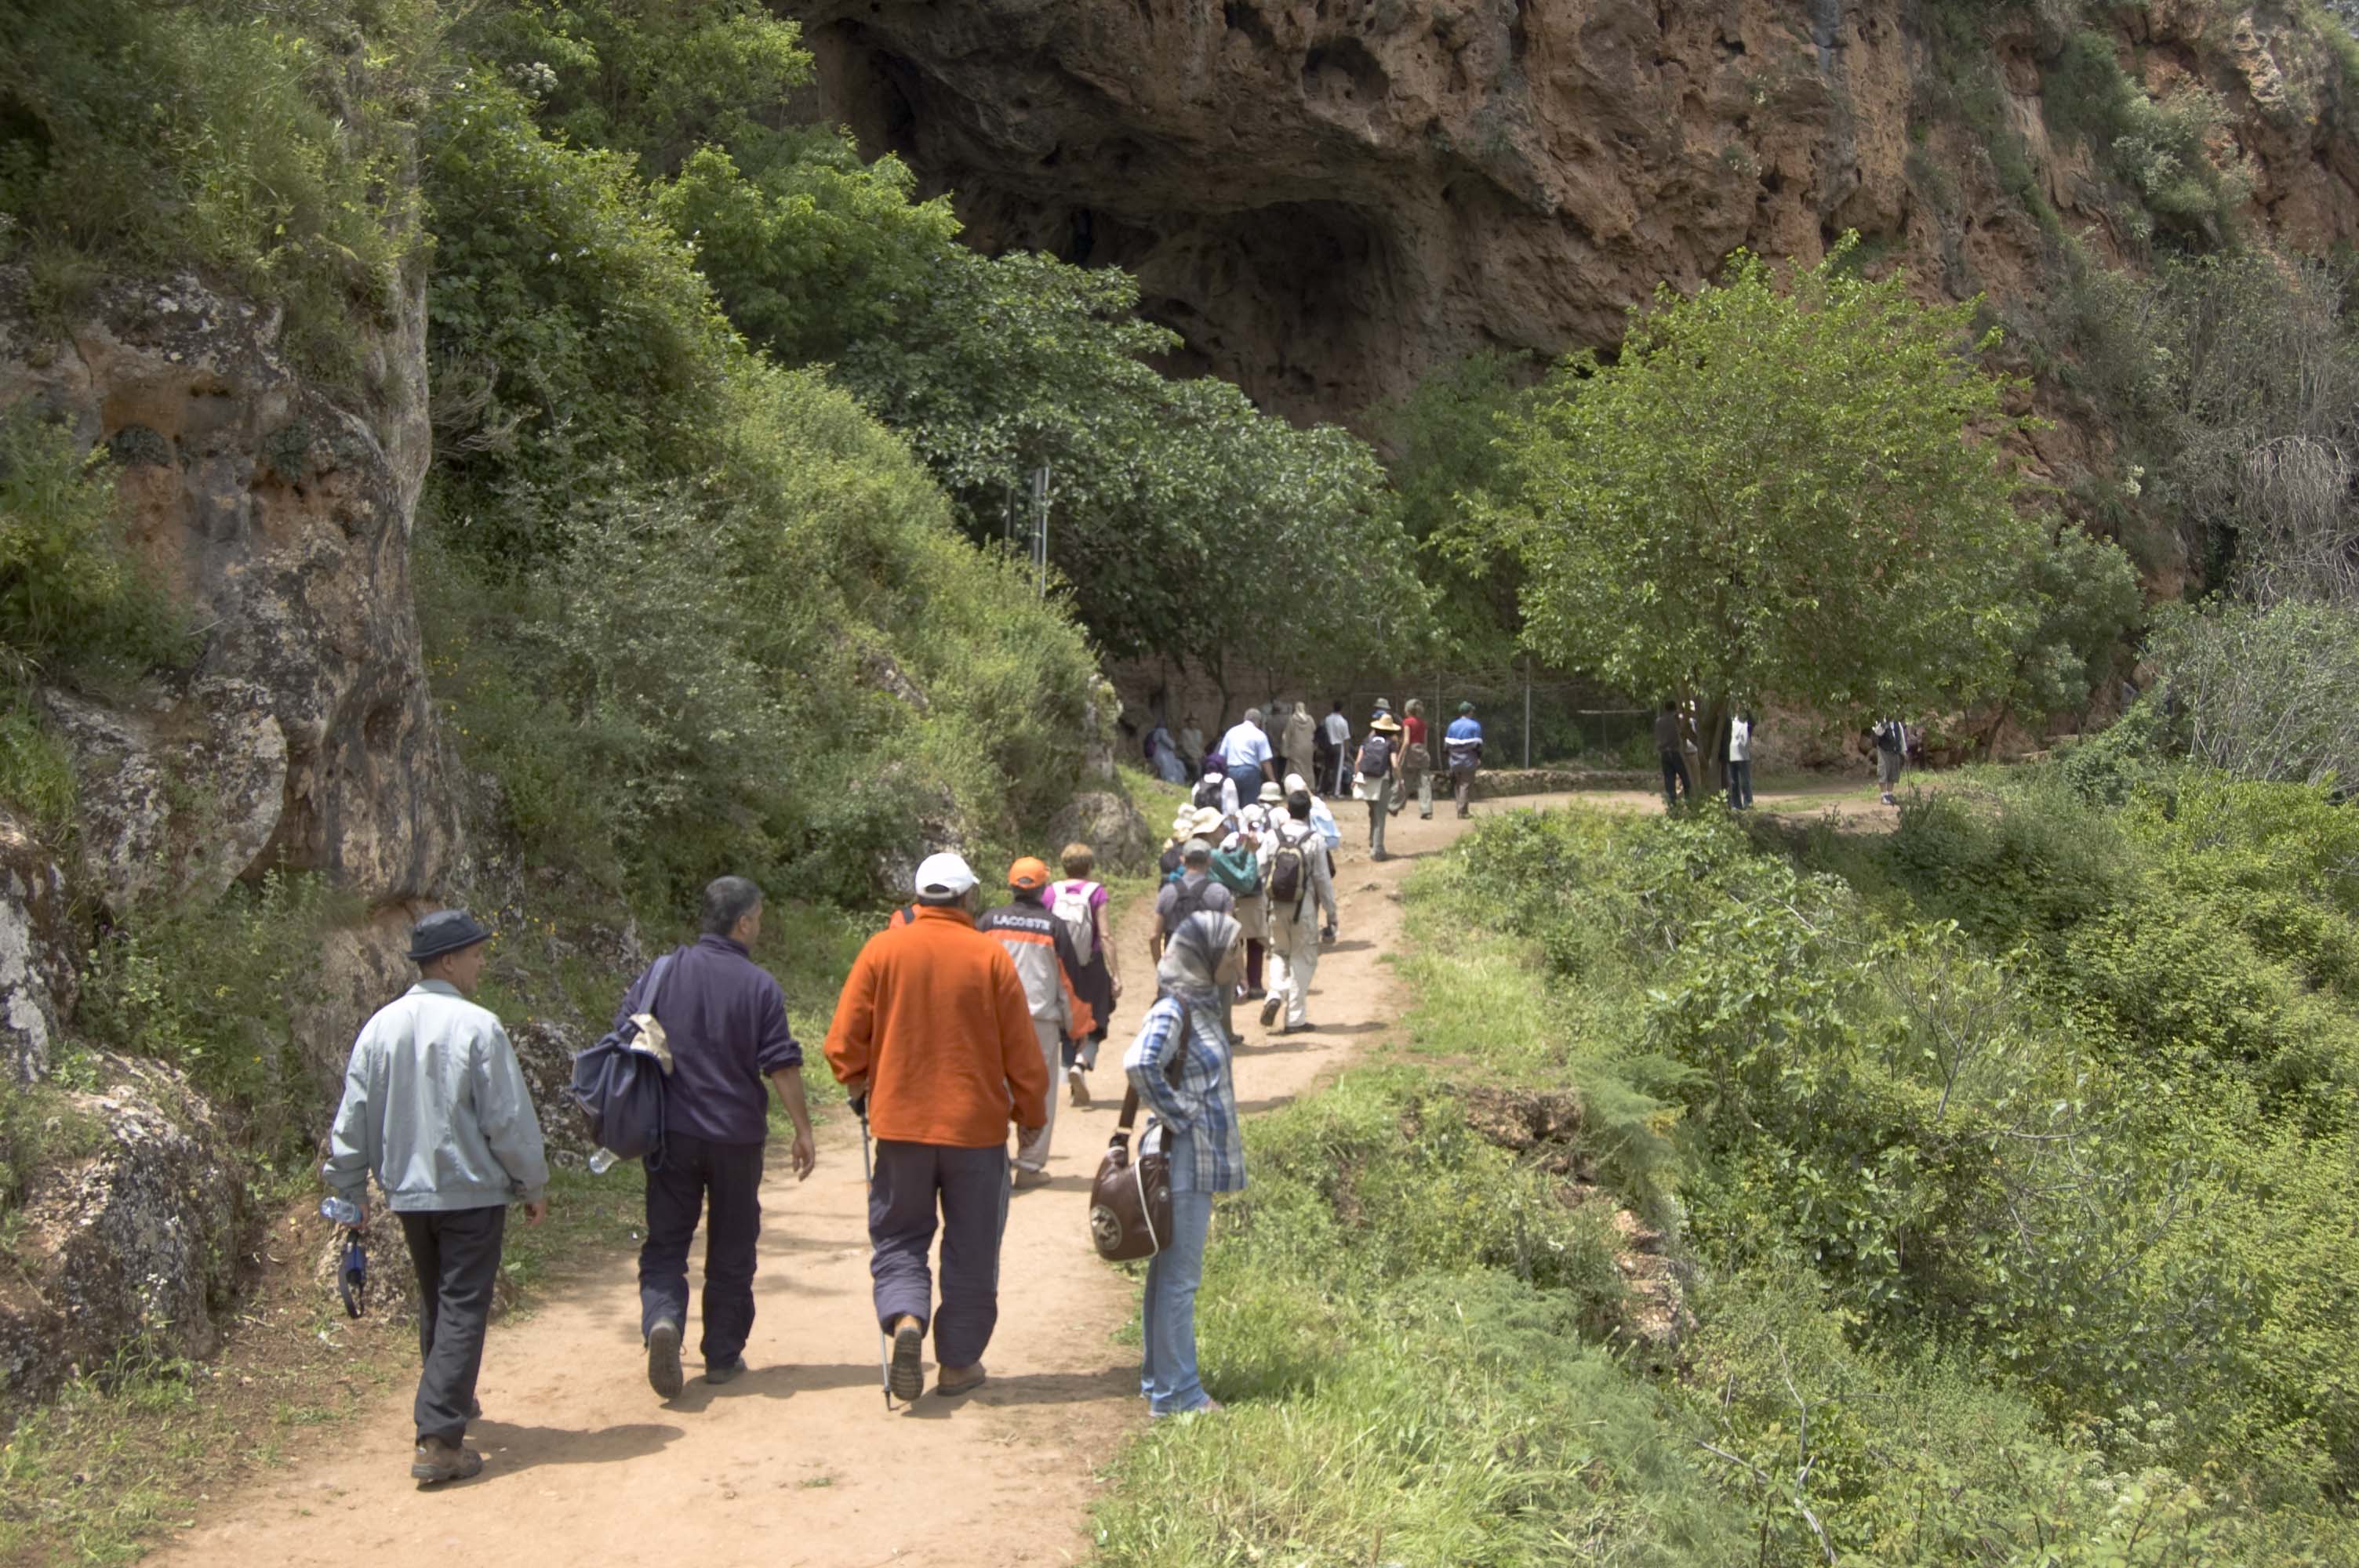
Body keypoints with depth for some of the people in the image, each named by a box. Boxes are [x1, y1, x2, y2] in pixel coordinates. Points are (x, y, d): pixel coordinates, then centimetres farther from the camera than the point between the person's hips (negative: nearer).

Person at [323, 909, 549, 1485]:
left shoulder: (381, 1027, 2)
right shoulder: (477, 1027, -14)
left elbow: (354, 1116, 7)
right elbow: (509, 1119, -12)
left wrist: (349, 1188, 18)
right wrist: (533, 1185, 0)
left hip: (407, 1193, 6)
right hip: (472, 1192, -6)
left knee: (434, 1302, 22)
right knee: (463, 1309, -3)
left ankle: (450, 1401, 37)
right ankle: (439, 1439, -9)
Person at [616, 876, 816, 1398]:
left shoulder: (660, 974, -1)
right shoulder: (760, 986, -8)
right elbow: (782, 1066, -9)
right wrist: (803, 1130, 1)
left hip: (671, 1133, 1)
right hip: (738, 1135, -1)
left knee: (665, 1243, 7)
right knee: (731, 1251, 12)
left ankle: (661, 1320, -19)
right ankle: (723, 1355, 17)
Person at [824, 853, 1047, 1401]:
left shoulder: (883, 950, -3)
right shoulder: (991, 957, -5)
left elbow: (843, 1041, -1)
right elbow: (1022, 1051, -1)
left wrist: (859, 1089, 18)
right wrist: (1031, 1113, 13)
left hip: (900, 1123, 1)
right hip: (977, 1126, -1)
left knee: (898, 1238, 12)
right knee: (971, 1252, 11)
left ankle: (905, 1319, -14)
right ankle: (958, 1362, 16)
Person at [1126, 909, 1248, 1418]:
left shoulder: (1202, 1007, 12)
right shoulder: (1172, 1011, -17)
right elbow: (1139, 1064, -33)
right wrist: (1175, 1115, -21)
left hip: (1202, 1160, 10)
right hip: (1184, 1159, -10)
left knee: (1171, 1274, 16)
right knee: (1178, 1277, -3)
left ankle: (1160, 1380, 25)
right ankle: (1175, 1394, 2)